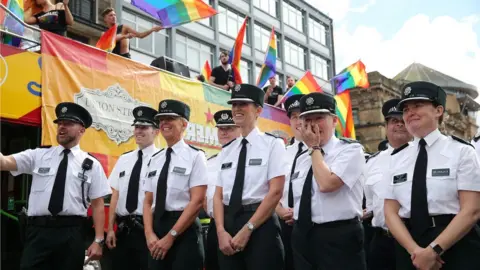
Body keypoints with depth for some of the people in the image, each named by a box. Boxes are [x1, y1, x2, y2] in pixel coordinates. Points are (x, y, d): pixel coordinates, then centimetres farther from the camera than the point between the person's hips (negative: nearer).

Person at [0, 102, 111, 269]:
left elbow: (98, 204, 2)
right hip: (38, 231, 1)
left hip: (71, 233, 0)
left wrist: (98, 241, -5)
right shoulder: (38, 155, 9)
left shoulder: (91, 164, 5)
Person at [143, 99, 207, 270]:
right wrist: (150, 234, -6)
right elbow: (148, 201, 10)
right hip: (156, 228, 5)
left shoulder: (195, 156, -5)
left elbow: (197, 201, -12)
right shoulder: (154, 159, 12)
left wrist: (171, 236, -14)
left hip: (184, 231, -5)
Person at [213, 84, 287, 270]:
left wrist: (247, 229, -14)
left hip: (261, 226, -5)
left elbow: (275, 192, -11)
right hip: (228, 222, 5)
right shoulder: (226, 151, 13)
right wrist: (221, 231, -7)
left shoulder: (273, 144, -3)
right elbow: (218, 195, 9)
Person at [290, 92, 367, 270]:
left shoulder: (351, 149, -7)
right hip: (303, 237, 7)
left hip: (339, 238, -6)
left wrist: (314, 148, -10)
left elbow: (326, 184, -22)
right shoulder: (301, 158, 13)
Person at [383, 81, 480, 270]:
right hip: (409, 249, 3)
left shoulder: (461, 151, -2)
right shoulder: (396, 159, 7)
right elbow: (391, 212, 2)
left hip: (456, 246, -3)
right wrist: (415, 250, -14)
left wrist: (434, 249, -18)